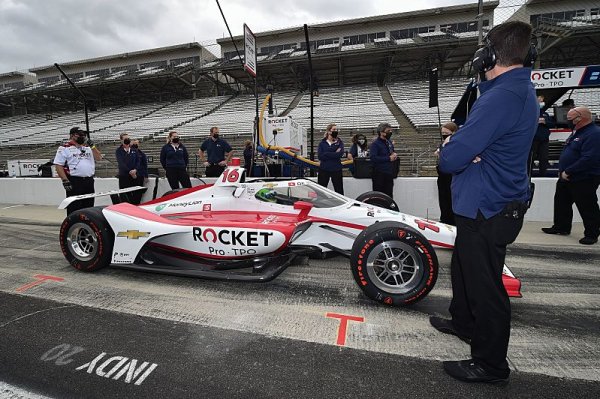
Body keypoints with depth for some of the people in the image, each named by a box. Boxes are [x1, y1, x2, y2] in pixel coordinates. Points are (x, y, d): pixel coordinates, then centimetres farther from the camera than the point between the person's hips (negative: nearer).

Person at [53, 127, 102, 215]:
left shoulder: (88, 148, 17)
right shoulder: (64, 148, 0)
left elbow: (98, 158, 7)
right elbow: (58, 166, -5)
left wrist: (92, 146, -3)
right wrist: (65, 181, -13)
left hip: (89, 181, 5)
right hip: (74, 182, -5)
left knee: (89, 207, 13)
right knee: (74, 208, -3)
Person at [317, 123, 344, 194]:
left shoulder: (339, 142, 5)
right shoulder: (322, 143, 4)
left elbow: (340, 154, -13)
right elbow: (320, 156, -11)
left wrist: (326, 154, -14)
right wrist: (334, 153, -12)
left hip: (336, 170, 0)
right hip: (324, 169, 0)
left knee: (339, 190, 8)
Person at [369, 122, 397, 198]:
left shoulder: (389, 142, 12)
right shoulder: (375, 143, -11)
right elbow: (373, 158, -24)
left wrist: (394, 155, 2)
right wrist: (389, 158, -19)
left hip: (389, 173, 7)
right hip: (379, 174, -7)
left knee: (389, 195, 14)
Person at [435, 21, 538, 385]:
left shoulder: (501, 96, -22)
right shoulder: (525, 91, 12)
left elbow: (451, 159, -27)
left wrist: (449, 148, -4)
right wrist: (460, 146, -11)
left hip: (487, 211, -10)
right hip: (495, 203, 10)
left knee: (484, 285, 5)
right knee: (464, 268, 25)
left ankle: (490, 365, 26)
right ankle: (464, 322, 47)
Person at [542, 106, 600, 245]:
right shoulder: (577, 132, 13)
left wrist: (568, 172, -23)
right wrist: (562, 170, 10)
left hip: (584, 180, -10)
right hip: (566, 177, 10)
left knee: (587, 208, 2)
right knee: (561, 203, 16)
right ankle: (561, 227, 29)